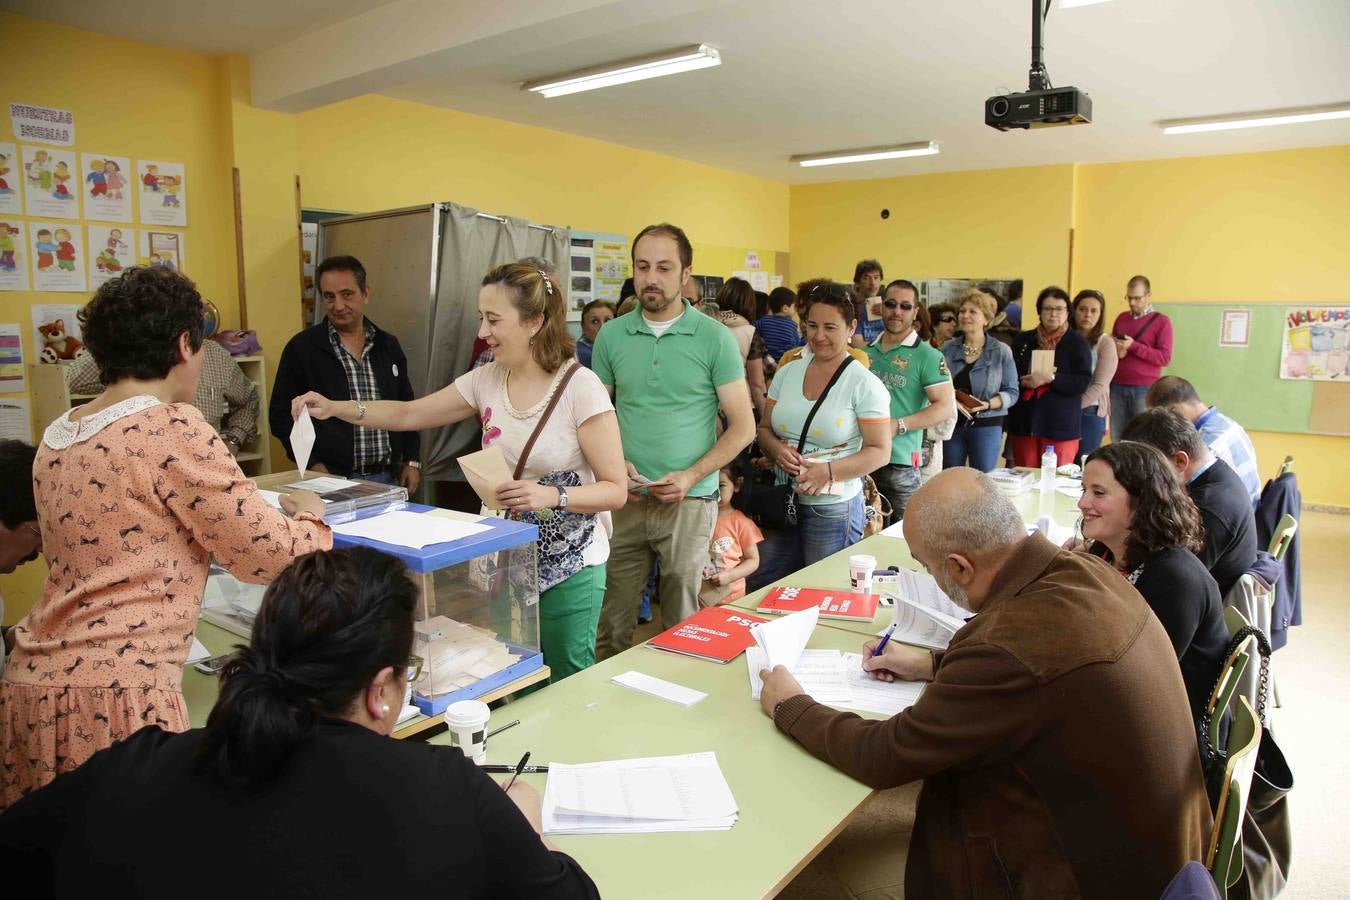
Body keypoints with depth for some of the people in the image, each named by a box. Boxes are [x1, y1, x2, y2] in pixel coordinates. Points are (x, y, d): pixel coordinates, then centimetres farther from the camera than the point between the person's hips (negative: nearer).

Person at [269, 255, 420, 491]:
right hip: (331, 480, -3)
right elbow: (282, 414, -1)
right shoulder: (301, 348, -2)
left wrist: (412, 461, 8)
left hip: (387, 478, 3)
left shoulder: (388, 346, 10)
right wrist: (312, 464, -11)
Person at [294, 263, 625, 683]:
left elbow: (615, 490, -14)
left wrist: (552, 496, -30)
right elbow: (409, 414, 10)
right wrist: (335, 408, -1)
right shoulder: (488, 380, 1)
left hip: (568, 569, -5)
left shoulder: (580, 387, -16)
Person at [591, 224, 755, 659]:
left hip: (689, 503, -2)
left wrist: (691, 476, -14)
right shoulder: (612, 335, 4)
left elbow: (743, 426, -4)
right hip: (624, 499, 2)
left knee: (682, 623, 11)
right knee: (613, 625, 8)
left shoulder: (715, 338, -4)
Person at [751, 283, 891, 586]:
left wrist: (829, 471, -23)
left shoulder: (865, 385, -7)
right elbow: (764, 429, 13)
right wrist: (777, 450, -10)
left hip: (833, 509, -4)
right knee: (760, 590, 10)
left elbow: (880, 451, -10)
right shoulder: (787, 373, 8)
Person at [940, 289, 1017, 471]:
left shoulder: (1001, 351, -1)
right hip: (952, 424, 2)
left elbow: (1012, 392, -3)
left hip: (986, 426, -2)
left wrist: (987, 404, -19)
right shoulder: (947, 348, 5)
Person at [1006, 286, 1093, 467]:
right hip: (1024, 422, 3)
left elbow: (1083, 382, -7)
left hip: (1060, 426, -3)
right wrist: (1024, 381, -9)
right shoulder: (1022, 340, 13)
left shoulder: (1077, 342, 3)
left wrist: (1050, 378, -19)